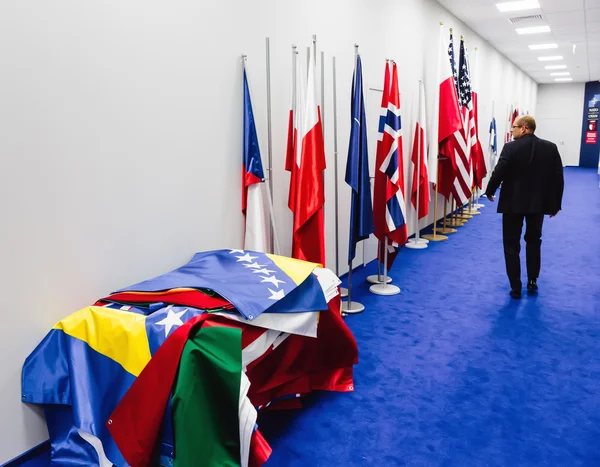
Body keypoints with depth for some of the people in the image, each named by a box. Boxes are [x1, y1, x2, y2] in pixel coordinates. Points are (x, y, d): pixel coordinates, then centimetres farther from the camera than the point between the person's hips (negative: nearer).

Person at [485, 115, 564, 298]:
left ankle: (516, 288, 6)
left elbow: (498, 173, -15)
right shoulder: (551, 147, 0)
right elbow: (558, 178, 2)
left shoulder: (510, 147, -13)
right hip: (539, 203, 4)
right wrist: (556, 203, 10)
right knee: (534, 242, 20)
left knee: (511, 245, 5)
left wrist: (490, 191, 3)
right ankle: (532, 282, 25)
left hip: (513, 203, -4)